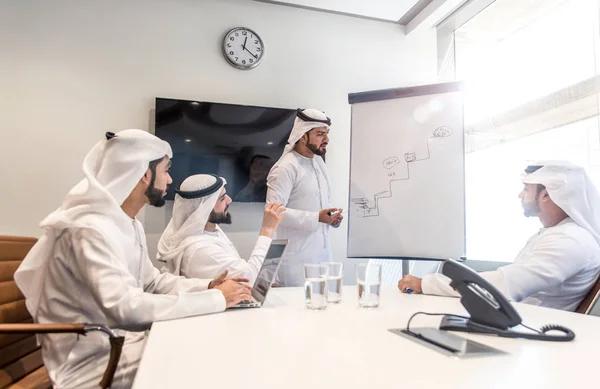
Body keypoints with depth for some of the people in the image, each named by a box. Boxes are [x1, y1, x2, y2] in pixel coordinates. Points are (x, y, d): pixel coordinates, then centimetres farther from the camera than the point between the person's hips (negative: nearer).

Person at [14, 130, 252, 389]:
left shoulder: (131, 225, 7)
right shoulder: (91, 228, -25)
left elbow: (152, 282, 10)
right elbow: (127, 308, -34)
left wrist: (207, 287, -6)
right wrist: (216, 299, -29)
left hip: (122, 340, 8)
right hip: (91, 362, -8)